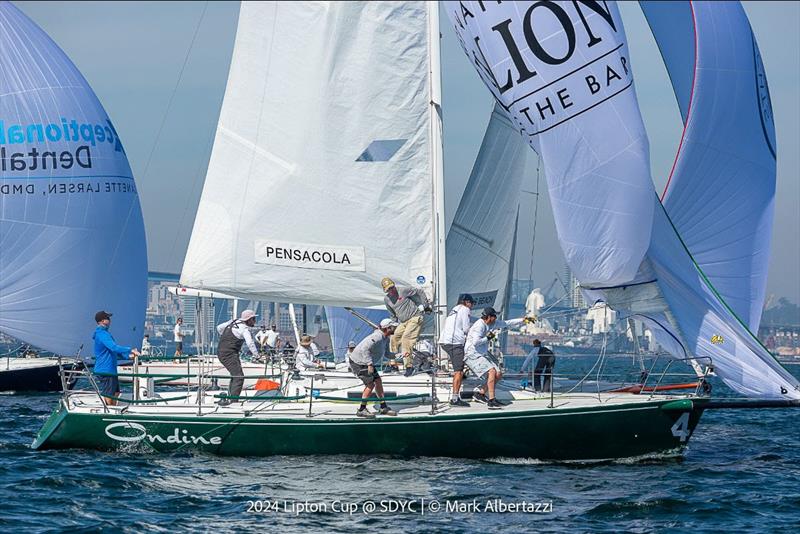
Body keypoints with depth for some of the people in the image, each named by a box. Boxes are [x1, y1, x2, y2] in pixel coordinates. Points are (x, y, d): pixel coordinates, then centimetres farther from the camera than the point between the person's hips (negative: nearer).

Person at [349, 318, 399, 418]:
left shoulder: (385, 339, 4)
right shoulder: (377, 337, -28)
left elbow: (386, 353, 12)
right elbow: (364, 349, -35)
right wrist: (370, 364, -36)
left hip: (366, 362, 10)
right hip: (358, 362, -10)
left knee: (378, 381, 8)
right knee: (370, 384, -9)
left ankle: (384, 408, 15)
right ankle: (361, 410, 1)